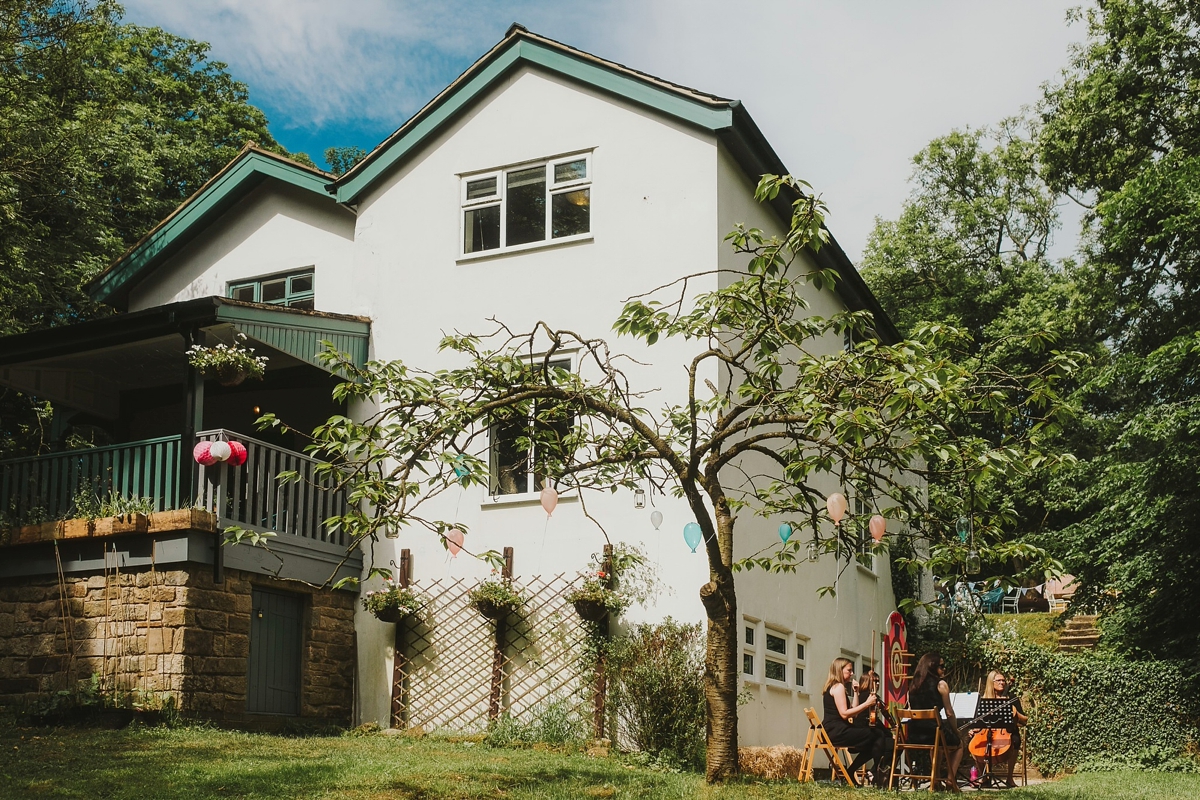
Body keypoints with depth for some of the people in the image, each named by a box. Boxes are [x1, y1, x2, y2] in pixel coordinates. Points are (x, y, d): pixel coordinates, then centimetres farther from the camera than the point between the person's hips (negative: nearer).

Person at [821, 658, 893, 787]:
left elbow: (853, 712, 16)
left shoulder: (832, 687, 21)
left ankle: (849, 773, 11)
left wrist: (855, 692, 13)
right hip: (837, 732, -10)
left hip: (834, 732, 10)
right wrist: (867, 704, -17)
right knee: (878, 736, -12)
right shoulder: (838, 687, -8)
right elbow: (844, 714, -19)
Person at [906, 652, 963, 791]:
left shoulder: (914, 685, 11)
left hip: (914, 735, 5)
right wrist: (956, 732, 12)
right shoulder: (941, 684, -6)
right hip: (932, 731, -5)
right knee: (958, 744, 26)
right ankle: (950, 781, 11)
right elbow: (949, 713, -6)